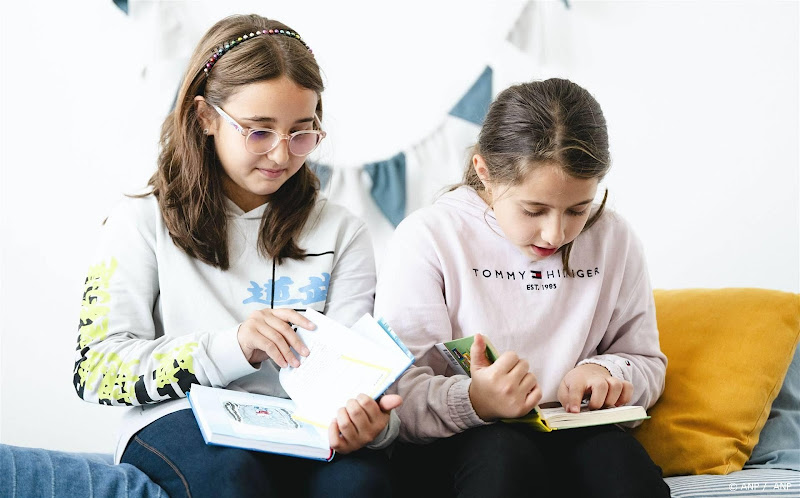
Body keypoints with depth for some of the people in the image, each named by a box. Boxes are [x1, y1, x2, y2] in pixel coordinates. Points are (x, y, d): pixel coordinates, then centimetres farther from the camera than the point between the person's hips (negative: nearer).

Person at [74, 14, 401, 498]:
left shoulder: (341, 232, 14)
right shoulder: (144, 221, 7)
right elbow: (95, 370, -1)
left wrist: (369, 420, -21)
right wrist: (233, 348, -15)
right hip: (180, 423, -1)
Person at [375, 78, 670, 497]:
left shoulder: (613, 240, 4)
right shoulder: (427, 238, -8)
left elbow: (646, 363, 15)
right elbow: (396, 394, -15)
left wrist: (607, 371, -10)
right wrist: (474, 401, -36)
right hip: (452, 445, -3)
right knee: (504, 455, -37)